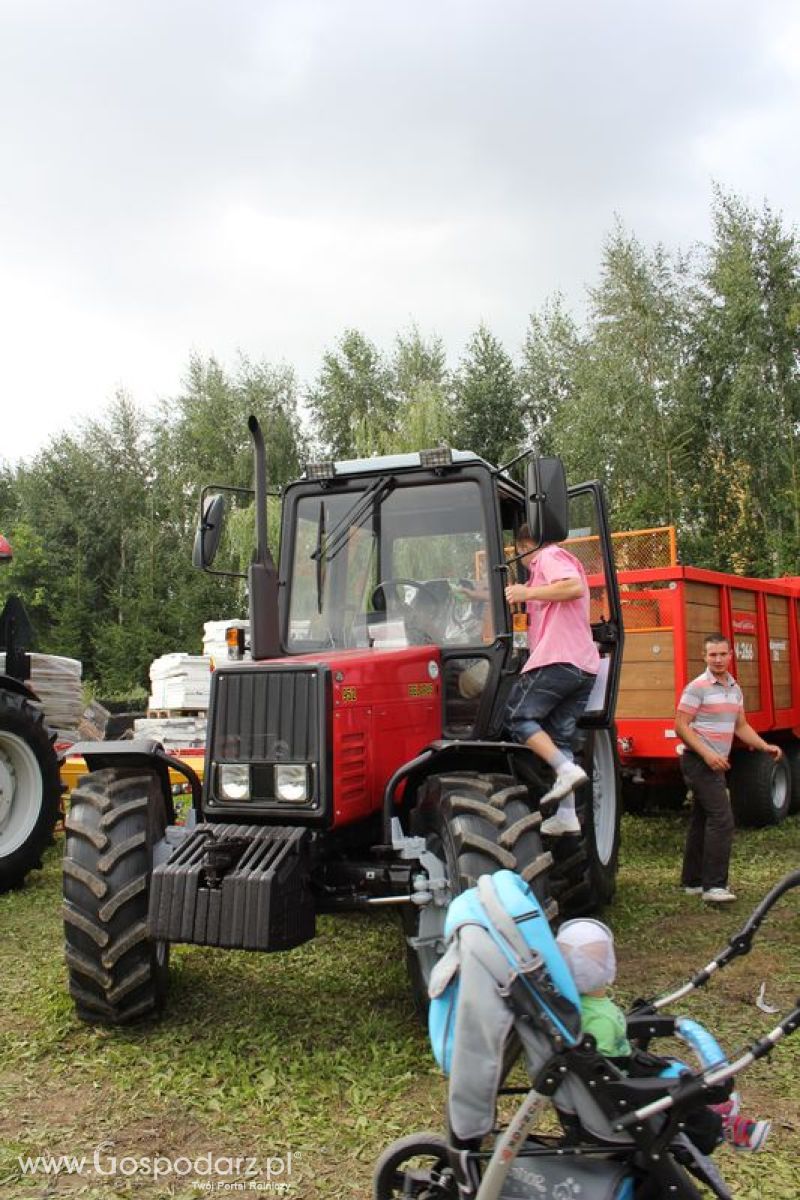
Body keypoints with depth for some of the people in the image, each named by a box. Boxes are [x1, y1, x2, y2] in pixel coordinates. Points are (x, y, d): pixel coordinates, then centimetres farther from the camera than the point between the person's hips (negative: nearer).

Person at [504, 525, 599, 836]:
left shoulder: (549, 555, 1)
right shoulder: (559, 560, 30)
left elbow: (575, 587, -18)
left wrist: (528, 592, -13)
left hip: (556, 660, -9)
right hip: (585, 667, 9)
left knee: (517, 718, 0)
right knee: (559, 737, 9)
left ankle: (566, 769, -14)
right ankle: (566, 814, 4)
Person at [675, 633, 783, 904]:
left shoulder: (735, 689, 14)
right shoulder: (698, 687, -12)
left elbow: (741, 726, 19)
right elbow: (681, 726, -14)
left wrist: (765, 746, 5)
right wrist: (707, 754, -22)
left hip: (716, 763, 9)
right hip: (699, 761, -9)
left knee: (702, 820, 13)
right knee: (721, 819, -16)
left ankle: (693, 881, 22)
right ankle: (714, 885, -16)